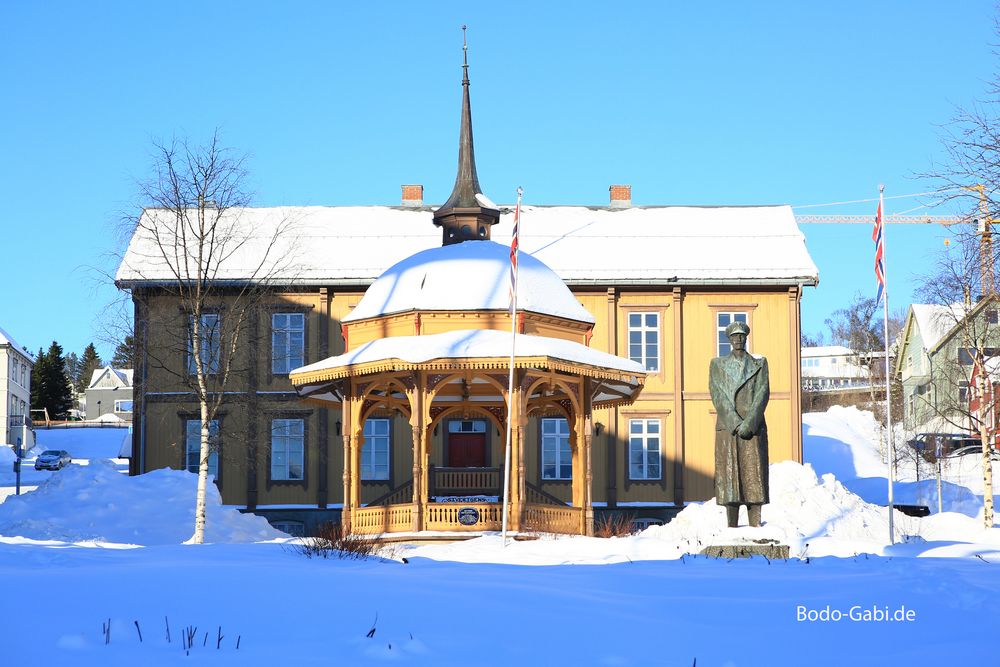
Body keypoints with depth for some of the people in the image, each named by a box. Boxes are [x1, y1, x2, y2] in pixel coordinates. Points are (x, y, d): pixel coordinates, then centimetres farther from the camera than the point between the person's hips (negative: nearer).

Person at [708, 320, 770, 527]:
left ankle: (755, 527, -4)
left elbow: (763, 395, -1)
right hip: (727, 428, 0)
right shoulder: (717, 365, 10)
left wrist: (748, 424, -14)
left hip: (753, 428, 0)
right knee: (729, 476, -3)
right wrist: (736, 424, -13)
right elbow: (717, 396, -2)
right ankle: (732, 528, 0)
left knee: (753, 476, -4)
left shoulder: (759, 364, 10)